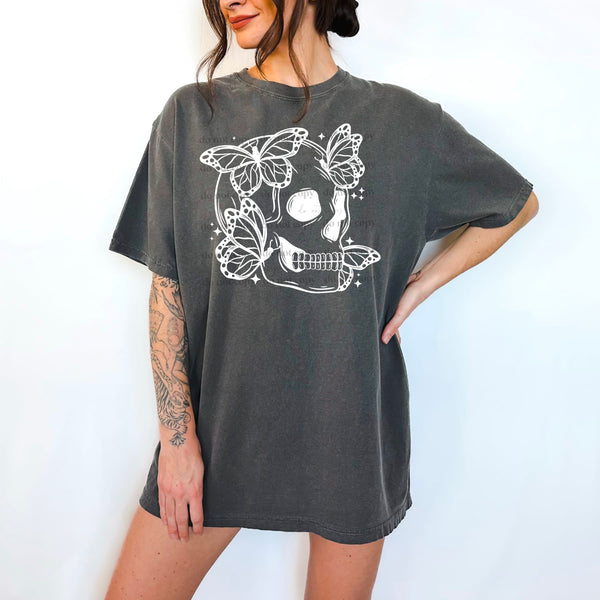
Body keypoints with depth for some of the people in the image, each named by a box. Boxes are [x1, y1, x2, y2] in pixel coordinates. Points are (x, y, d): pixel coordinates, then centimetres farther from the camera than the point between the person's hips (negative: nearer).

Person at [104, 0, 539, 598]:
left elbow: (517, 204, 13)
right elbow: (167, 285, -1)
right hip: (221, 418, 1)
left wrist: (419, 285, 1)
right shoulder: (192, 114, 0)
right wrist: (177, 435, -5)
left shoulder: (404, 119, -1)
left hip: (352, 421, 0)